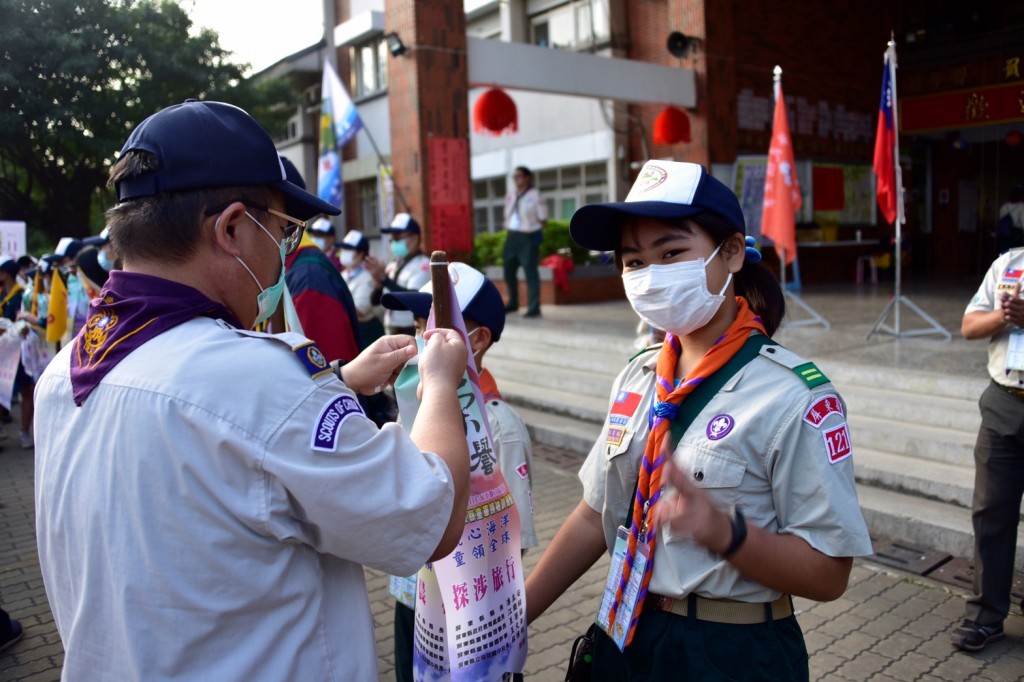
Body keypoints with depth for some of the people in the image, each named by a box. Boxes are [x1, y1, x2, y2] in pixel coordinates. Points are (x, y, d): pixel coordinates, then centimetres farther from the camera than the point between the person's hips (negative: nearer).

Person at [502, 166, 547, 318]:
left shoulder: (535, 195, -6)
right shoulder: (511, 195, 13)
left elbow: (543, 218, -3)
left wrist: (535, 231, -4)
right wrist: (509, 231, 10)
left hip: (528, 237, -7)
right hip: (512, 236, 7)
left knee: (530, 272, -6)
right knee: (509, 271, 13)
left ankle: (534, 308, -3)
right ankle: (513, 303, 30)